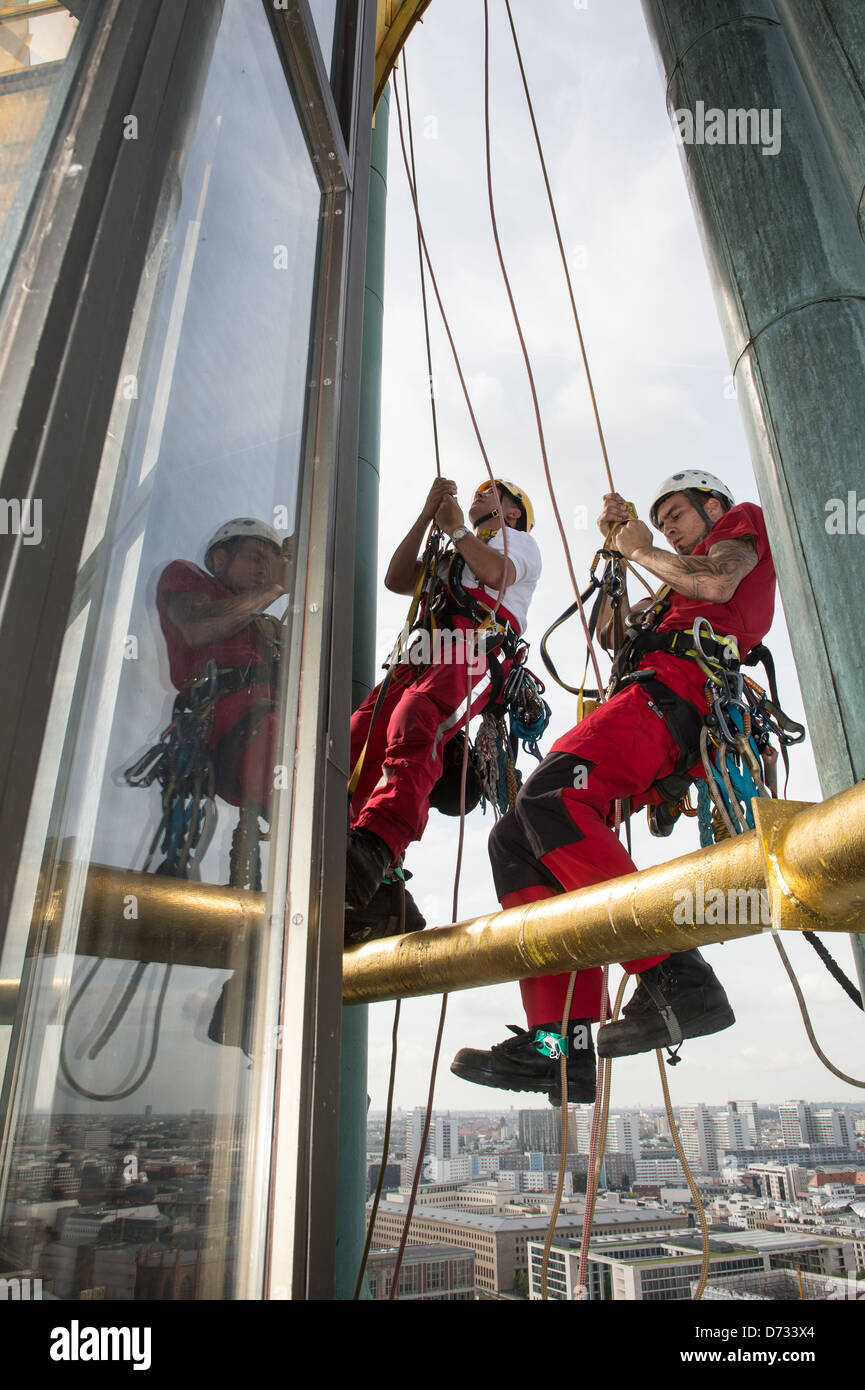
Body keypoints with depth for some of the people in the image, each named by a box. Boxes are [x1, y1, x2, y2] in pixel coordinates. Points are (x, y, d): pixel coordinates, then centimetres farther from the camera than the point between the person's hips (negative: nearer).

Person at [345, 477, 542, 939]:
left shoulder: (519, 540, 28)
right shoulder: (448, 556, 46)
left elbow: (496, 573, 2)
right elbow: (396, 580, 27)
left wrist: (455, 527, 13)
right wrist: (427, 515, 25)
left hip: (476, 646, -5)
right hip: (425, 652, 5)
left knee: (413, 727, -36)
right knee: (361, 737, -23)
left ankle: (372, 845, -56)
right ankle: (381, 891, -33)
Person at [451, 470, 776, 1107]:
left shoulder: (744, 521, 22)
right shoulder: (685, 580, 44)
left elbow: (718, 583, -3)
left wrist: (642, 550, 13)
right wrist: (615, 545, 34)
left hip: (678, 688, -9)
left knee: (549, 797, -32)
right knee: (515, 840, -7)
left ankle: (677, 979, -35)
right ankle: (562, 1044, -16)